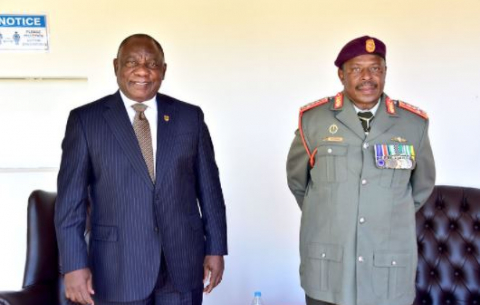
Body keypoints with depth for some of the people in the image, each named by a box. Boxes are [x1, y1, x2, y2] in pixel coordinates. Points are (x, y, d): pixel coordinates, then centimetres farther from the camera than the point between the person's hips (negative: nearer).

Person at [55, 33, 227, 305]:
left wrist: (216, 248, 6)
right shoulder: (86, 120, -1)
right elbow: (71, 199, -4)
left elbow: (209, 187, 8)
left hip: (183, 262, 2)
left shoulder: (190, 116, 5)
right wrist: (74, 263, -9)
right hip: (118, 268, -2)